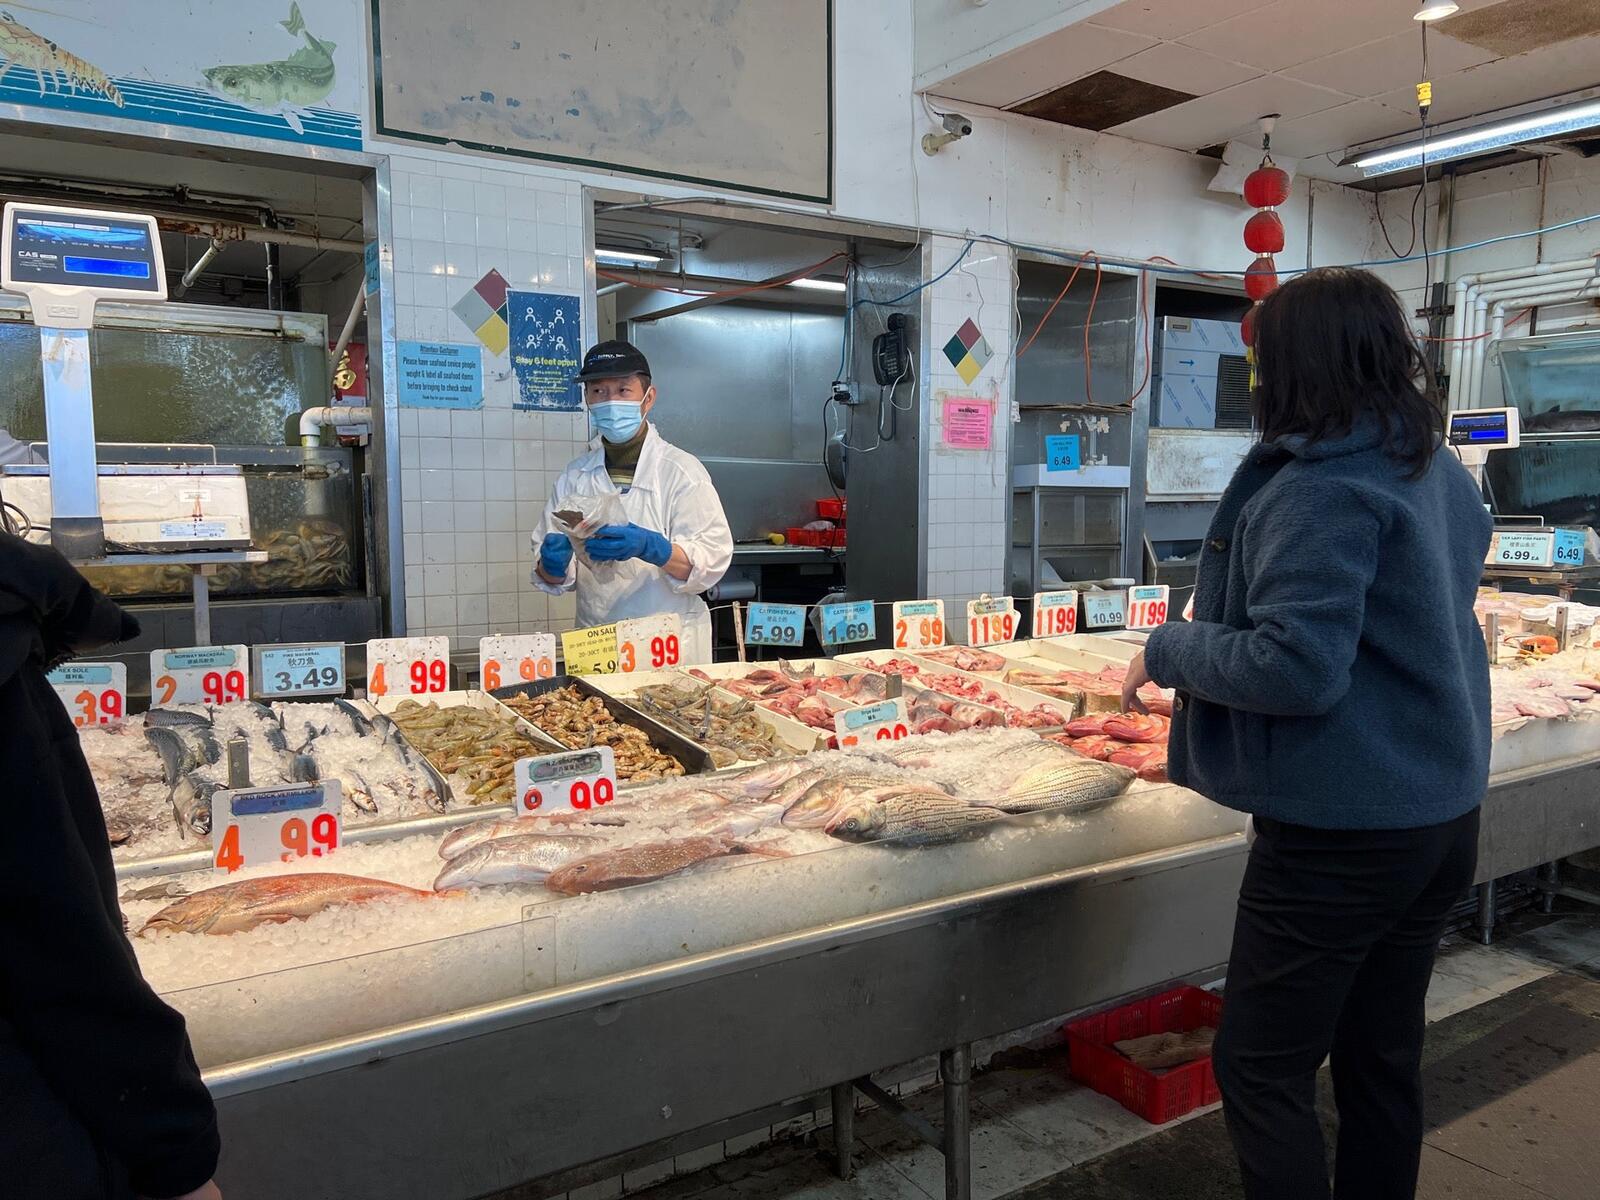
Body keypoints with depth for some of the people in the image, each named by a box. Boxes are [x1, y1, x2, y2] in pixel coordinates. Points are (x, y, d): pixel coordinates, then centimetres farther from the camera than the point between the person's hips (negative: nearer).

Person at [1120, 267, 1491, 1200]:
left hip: (1339, 833, -9)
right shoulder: (1445, 474, 7)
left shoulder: (1323, 489, -20)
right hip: (1444, 816, 9)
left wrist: (1171, 648, -13)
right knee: (1385, 1058, 20)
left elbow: (1297, 667, -27)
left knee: (1263, 1072, 6)